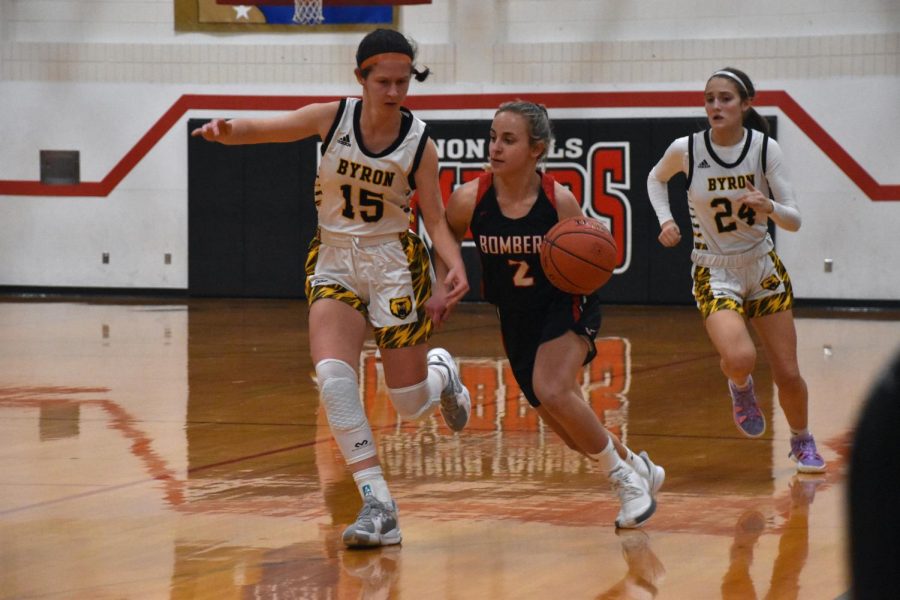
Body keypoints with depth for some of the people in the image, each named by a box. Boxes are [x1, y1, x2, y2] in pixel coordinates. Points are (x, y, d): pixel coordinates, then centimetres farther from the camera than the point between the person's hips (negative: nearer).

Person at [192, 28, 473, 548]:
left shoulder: (419, 144, -10)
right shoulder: (332, 119, -8)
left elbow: (436, 219, -4)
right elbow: (259, 130, -7)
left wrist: (456, 267, -22)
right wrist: (226, 130, -29)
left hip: (394, 264, -1)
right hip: (334, 264, 1)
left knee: (411, 405, 3)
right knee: (333, 375, -25)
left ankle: (441, 372, 43)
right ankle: (379, 505, -19)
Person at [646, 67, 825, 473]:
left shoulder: (765, 149, -11)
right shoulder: (686, 150, -12)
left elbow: (794, 221, -11)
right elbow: (656, 179, 12)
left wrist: (769, 207, -33)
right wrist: (665, 219, -4)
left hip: (763, 268, 2)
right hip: (715, 274, -2)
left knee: (787, 374, 4)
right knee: (740, 358, -28)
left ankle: (802, 442, 34)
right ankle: (740, 387, 10)